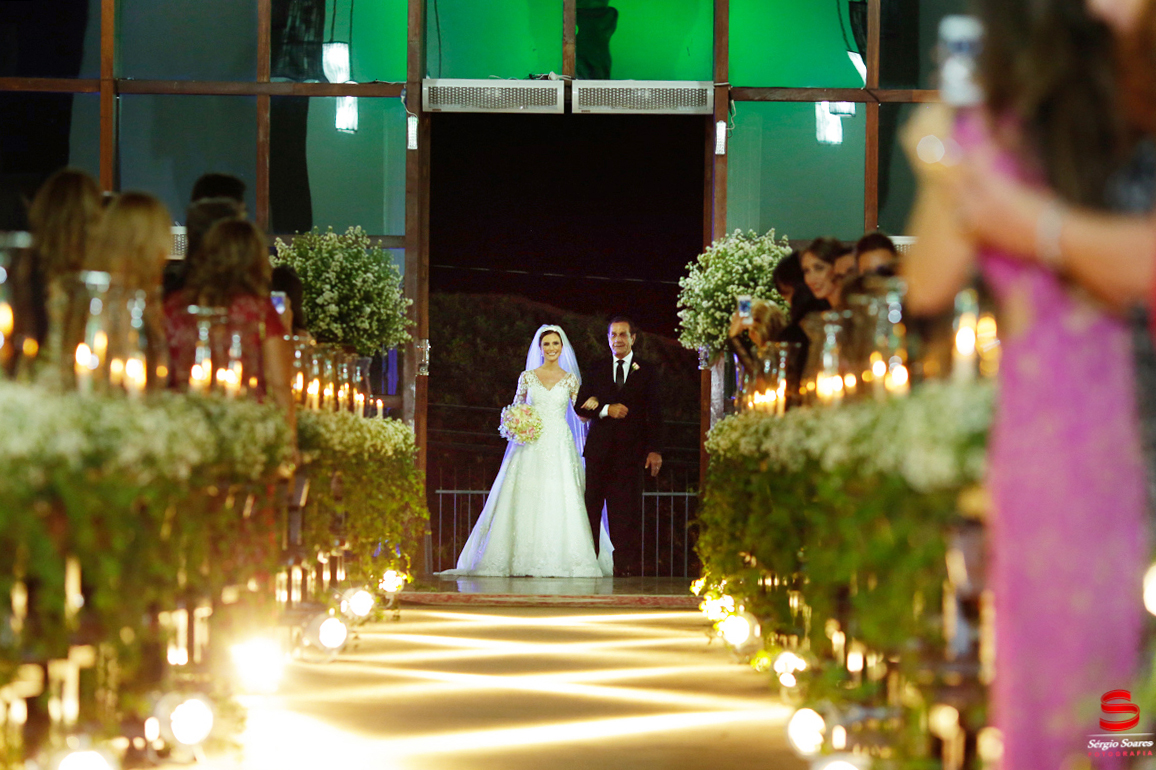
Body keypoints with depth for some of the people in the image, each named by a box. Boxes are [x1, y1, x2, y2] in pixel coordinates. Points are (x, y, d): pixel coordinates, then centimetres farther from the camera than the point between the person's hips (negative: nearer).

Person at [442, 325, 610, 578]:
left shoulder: (570, 379, 8)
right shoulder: (527, 377, 9)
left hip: (560, 446, 0)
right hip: (532, 446, 0)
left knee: (560, 503, -8)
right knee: (527, 500, -7)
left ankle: (558, 561, -5)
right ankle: (524, 560, -5)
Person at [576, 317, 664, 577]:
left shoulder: (647, 371, 9)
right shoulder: (598, 371, 15)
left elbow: (654, 412, 3)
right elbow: (581, 405, 7)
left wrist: (655, 449, -8)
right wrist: (607, 409, -10)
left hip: (630, 451, -2)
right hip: (599, 449, 2)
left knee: (626, 511, -4)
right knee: (591, 505, -1)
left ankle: (628, 564, -2)